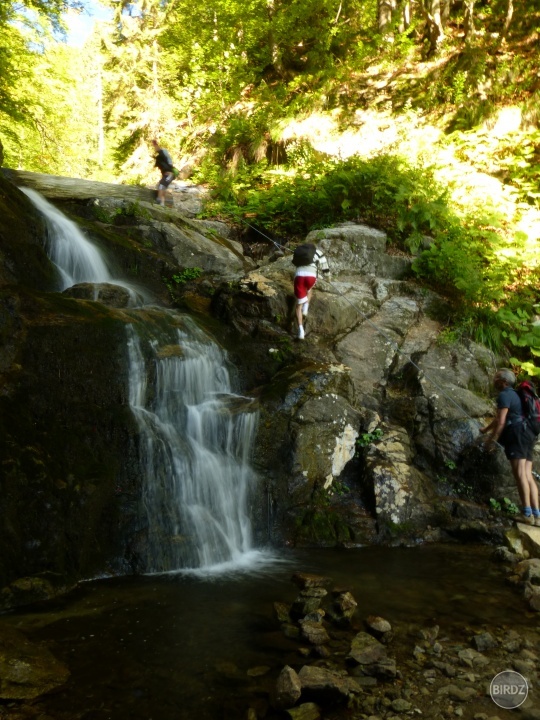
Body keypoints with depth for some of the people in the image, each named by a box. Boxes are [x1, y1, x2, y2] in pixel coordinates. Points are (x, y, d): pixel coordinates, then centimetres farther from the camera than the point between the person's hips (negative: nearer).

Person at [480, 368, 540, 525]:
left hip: (517, 433, -10)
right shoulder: (513, 394, 26)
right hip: (527, 434, 10)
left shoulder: (504, 395, -5)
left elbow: (501, 421, -14)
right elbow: (500, 417, 39)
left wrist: (492, 439, -9)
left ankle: (527, 514, -24)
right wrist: (486, 429, 50)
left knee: (520, 473, -17)